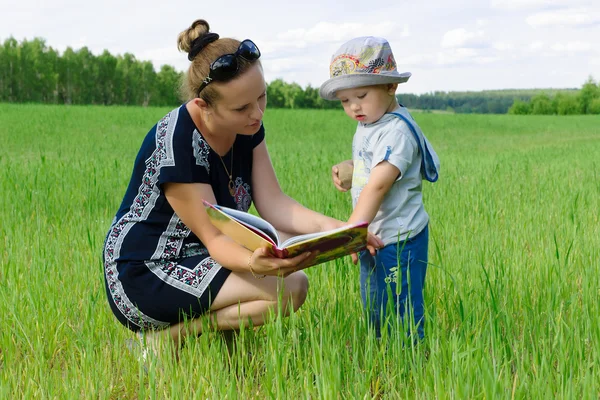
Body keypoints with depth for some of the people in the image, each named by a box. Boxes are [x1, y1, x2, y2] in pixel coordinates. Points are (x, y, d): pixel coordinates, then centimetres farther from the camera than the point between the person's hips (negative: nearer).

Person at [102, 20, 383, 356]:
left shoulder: (248, 127, -2)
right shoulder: (176, 144, -26)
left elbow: (274, 205, -8)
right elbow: (214, 237, -25)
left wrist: (335, 228, -24)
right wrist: (254, 263, -46)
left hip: (190, 258, 9)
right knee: (291, 288, -20)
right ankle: (165, 337, -9)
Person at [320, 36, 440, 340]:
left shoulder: (396, 131, -21)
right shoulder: (366, 127, 10)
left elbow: (379, 184, -29)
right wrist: (345, 168, 6)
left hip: (399, 240, -10)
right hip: (372, 237, 10)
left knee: (404, 314, -2)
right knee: (374, 311, 20)